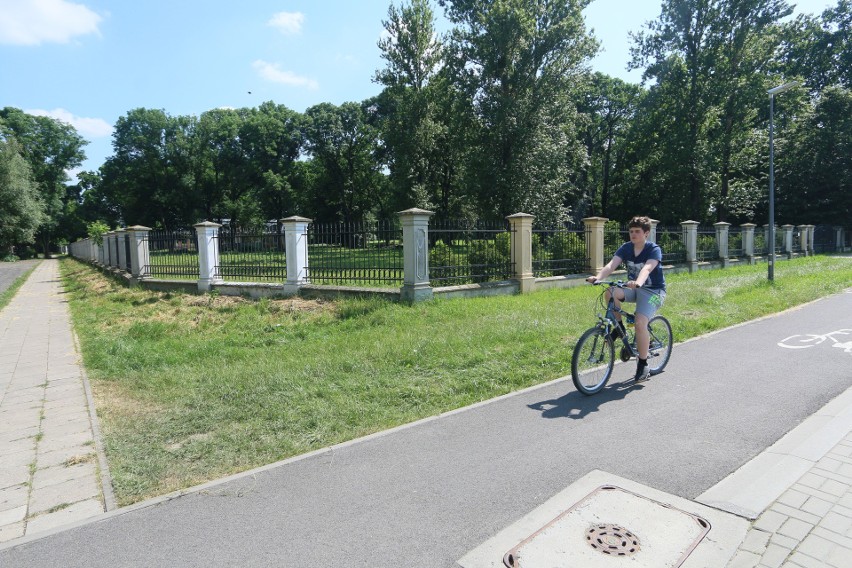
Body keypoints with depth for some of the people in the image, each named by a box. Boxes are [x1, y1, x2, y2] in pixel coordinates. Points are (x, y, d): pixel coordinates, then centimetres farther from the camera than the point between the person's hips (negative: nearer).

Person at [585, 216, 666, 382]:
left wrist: (638, 282, -57)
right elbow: (611, 265, -20)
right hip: (633, 288, 5)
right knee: (611, 292, -29)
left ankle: (643, 365, -7)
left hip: (653, 290, -4)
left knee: (640, 323, -26)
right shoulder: (625, 248, -3)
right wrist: (597, 277, -40)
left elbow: (647, 268, -35)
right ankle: (619, 327, -5)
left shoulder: (654, 249, -15)